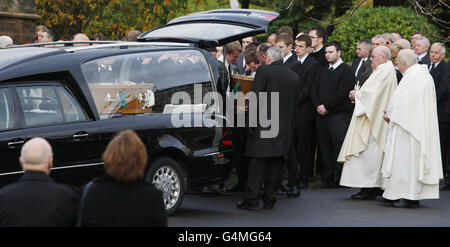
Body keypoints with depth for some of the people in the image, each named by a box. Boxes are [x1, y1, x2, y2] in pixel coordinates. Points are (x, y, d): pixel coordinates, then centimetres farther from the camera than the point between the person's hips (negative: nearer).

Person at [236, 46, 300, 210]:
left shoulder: (263, 71, -5)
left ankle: (251, 199, -5)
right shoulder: (294, 77, 12)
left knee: (257, 163, -3)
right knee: (276, 164, 7)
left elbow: (256, 98, -10)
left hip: (264, 125, -5)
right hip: (284, 127, 5)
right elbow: (294, 105, 15)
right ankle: (269, 199, 10)